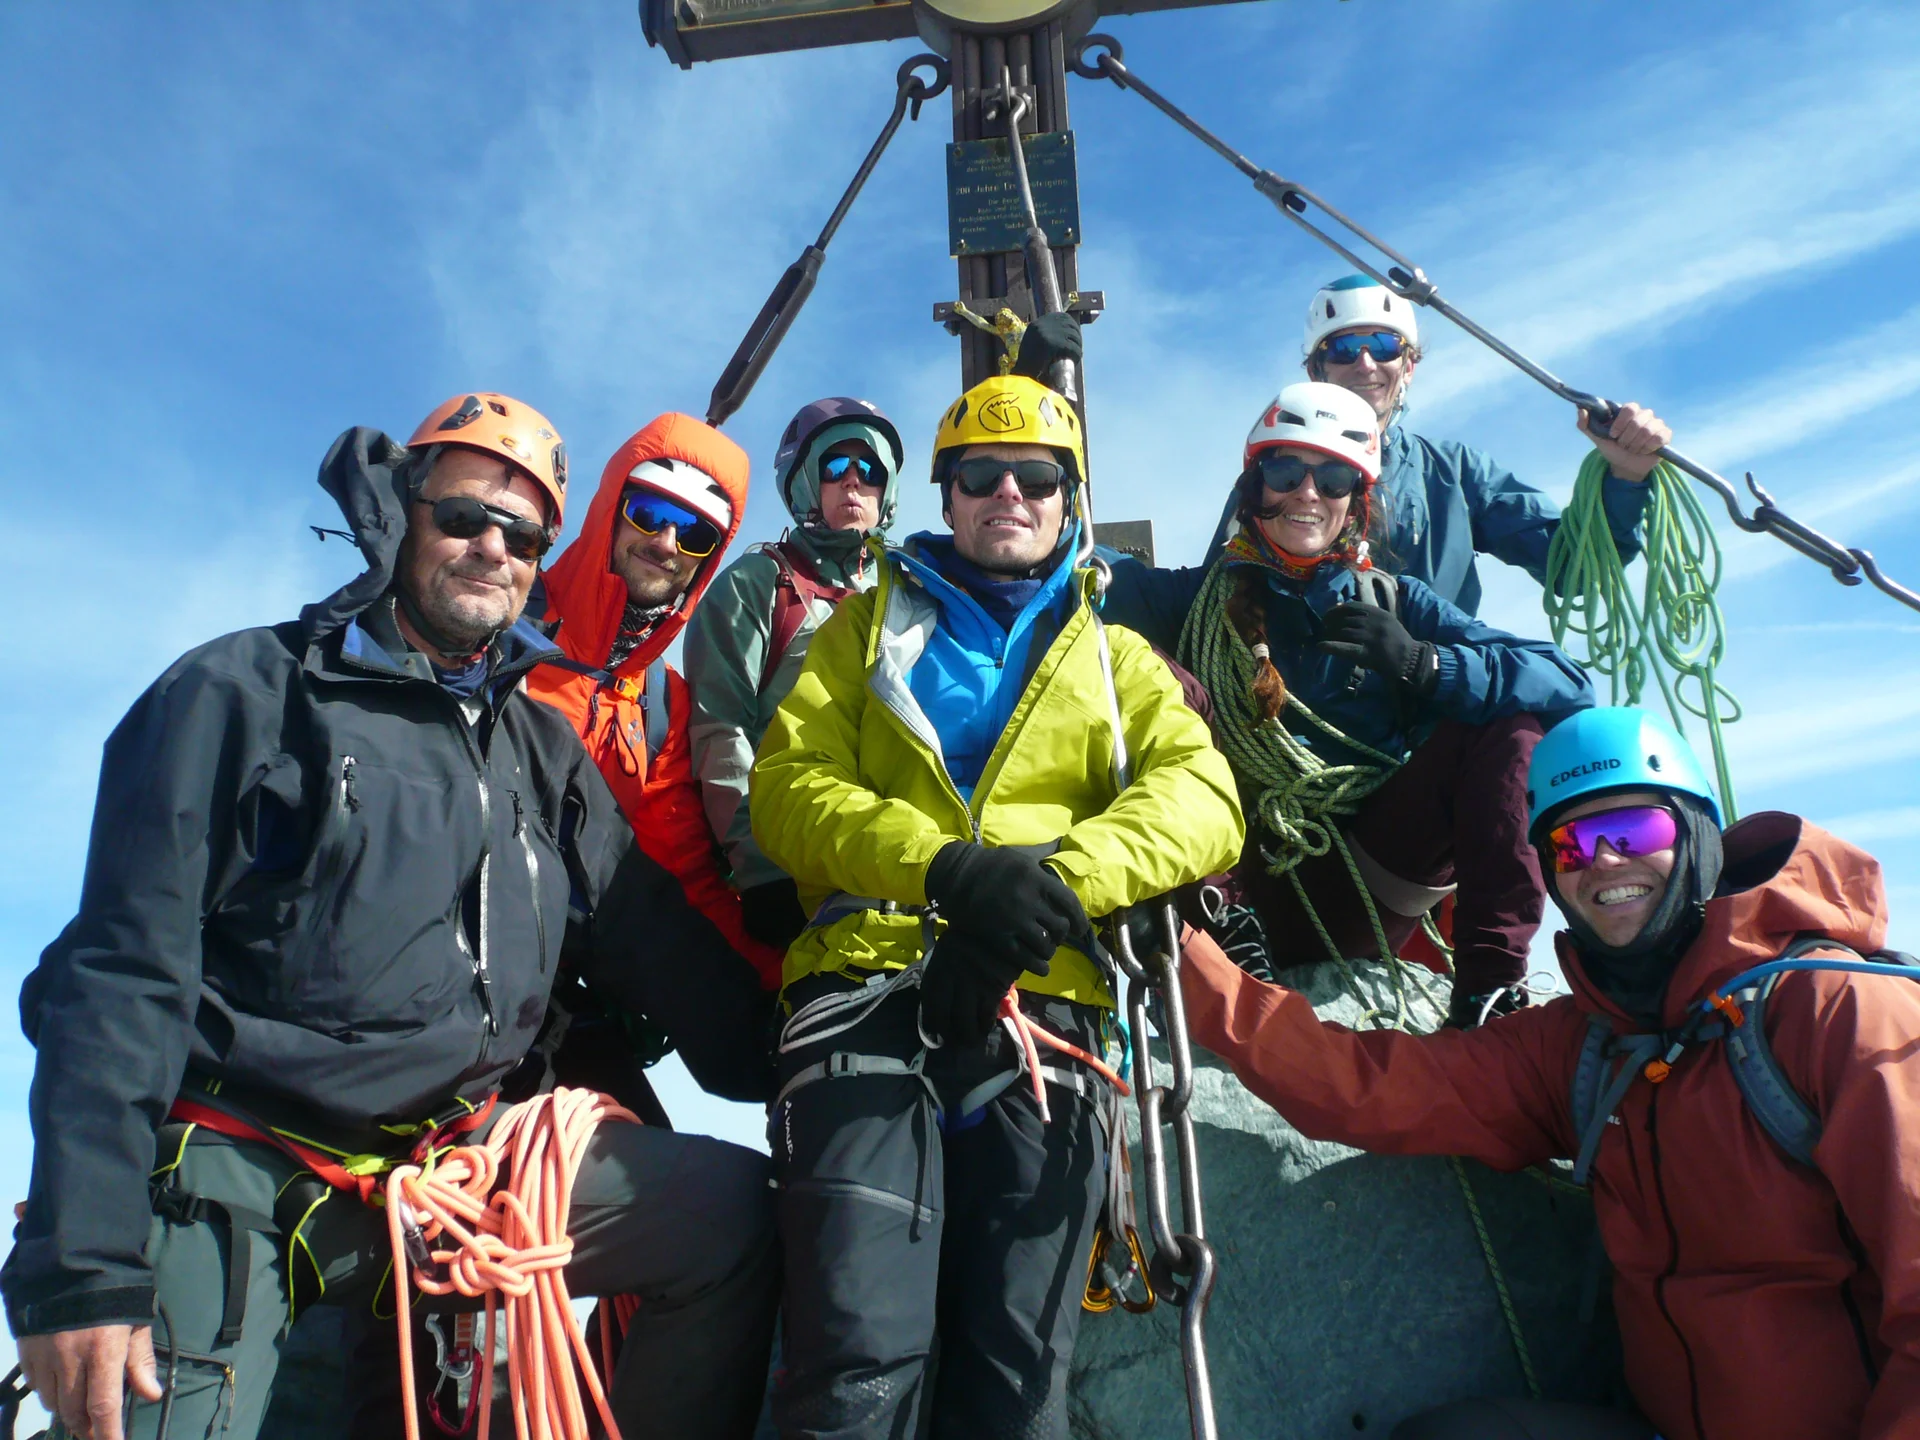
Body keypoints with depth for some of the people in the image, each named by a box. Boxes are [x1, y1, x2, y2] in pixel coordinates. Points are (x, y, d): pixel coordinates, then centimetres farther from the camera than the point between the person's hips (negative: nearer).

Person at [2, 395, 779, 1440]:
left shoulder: (543, 750, 14)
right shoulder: (246, 690, -1)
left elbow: (661, 945, 12)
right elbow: (121, 975, -8)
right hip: (230, 1174, -4)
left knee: (736, 1213, -7)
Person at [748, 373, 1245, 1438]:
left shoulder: (1115, 659, 23)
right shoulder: (867, 626, 20)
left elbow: (1202, 799, 5)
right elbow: (789, 786, 4)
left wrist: (1055, 879, -16)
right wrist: (945, 866, -16)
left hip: (1043, 1002, 2)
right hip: (870, 987, -1)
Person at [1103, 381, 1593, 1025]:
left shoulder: (1395, 605, 11)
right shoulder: (1202, 597, 10)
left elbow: (1568, 685, -4)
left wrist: (1422, 664, -18)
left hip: (1369, 887, 1)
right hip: (1251, 893, -1)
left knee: (1508, 721, -10)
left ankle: (1490, 977, -17)